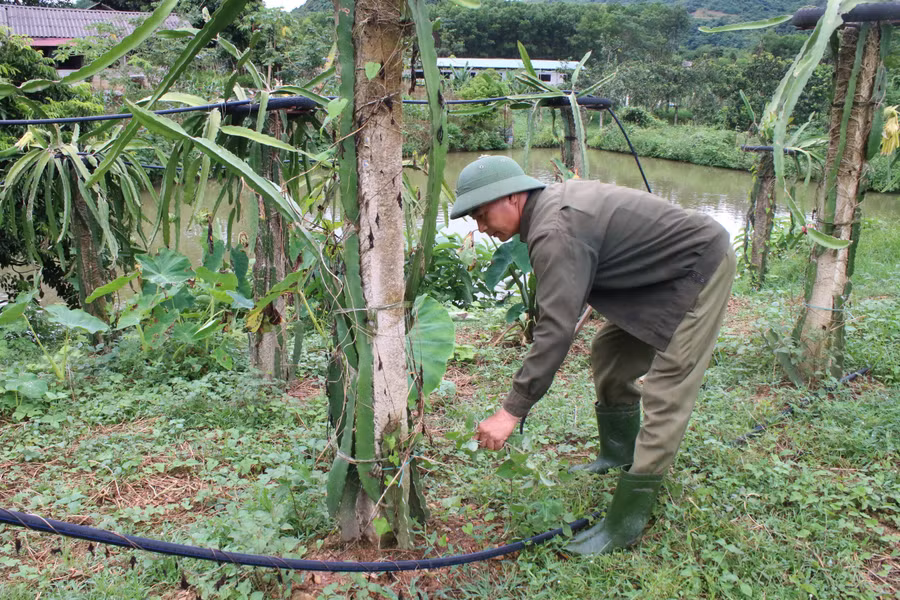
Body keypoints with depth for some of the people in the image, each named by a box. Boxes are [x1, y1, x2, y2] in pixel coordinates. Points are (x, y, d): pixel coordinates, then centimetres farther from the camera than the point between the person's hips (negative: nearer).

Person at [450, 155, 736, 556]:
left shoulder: (555, 233, -29)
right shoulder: (550, 202, 1)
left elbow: (557, 328, -34)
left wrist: (512, 411, -31)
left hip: (701, 267, -10)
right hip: (667, 271, 11)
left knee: (666, 394, -13)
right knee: (609, 352, 17)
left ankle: (624, 524, -11)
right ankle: (620, 454, 34)